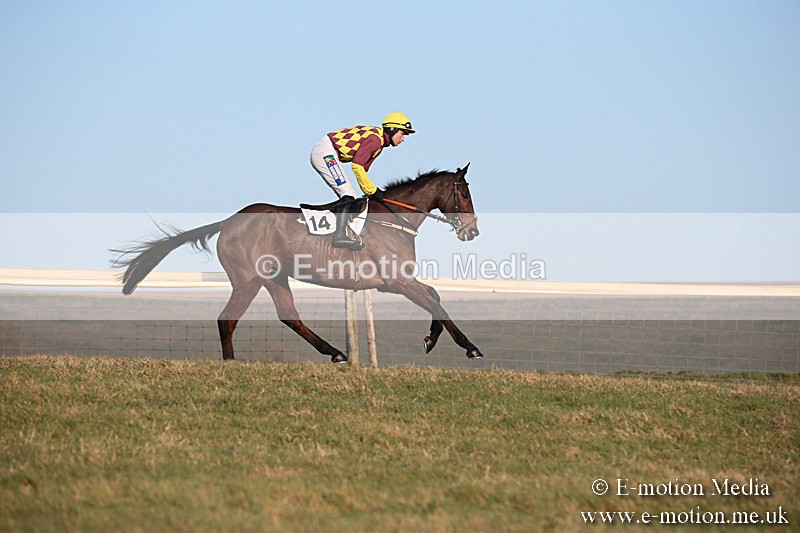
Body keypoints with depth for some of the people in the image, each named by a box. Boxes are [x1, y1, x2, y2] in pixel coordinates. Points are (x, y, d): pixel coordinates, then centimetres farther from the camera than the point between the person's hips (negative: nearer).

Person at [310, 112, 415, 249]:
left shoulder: (379, 142, 15)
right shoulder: (375, 138, -16)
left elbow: (363, 169, 18)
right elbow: (357, 166, -22)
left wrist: (370, 192, 10)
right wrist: (372, 190, -15)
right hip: (325, 152, -11)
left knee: (350, 198, 9)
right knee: (347, 195, -17)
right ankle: (340, 236, -26)